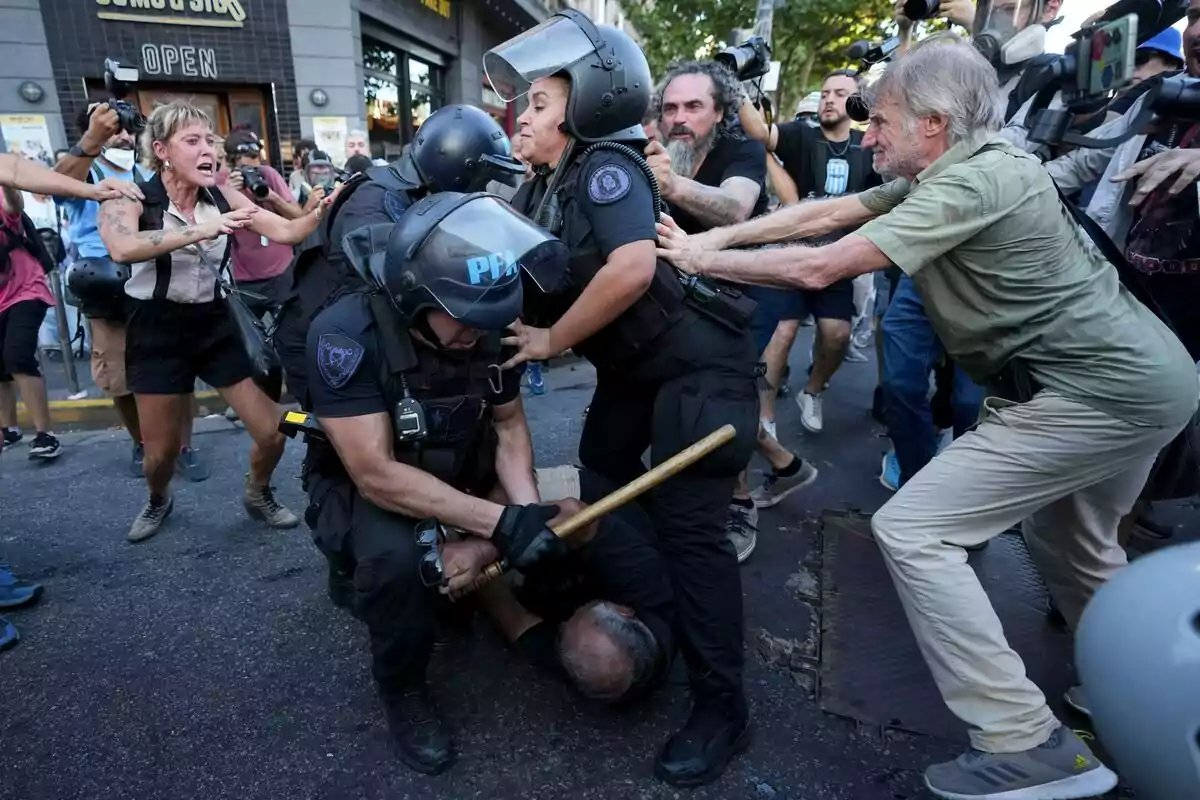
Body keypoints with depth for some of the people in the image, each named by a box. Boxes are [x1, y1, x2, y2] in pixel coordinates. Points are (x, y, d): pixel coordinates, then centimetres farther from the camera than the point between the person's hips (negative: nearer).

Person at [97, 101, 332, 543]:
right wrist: (203, 230, -44)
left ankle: (257, 493, 30)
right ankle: (158, 500, 44)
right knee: (162, 449, 8)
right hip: (157, 331, -2)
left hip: (214, 324, 3)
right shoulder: (130, 199, -14)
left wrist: (325, 209, -29)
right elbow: (122, 248, -35)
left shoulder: (222, 198, -4)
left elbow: (287, 231, -10)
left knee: (273, 431, -2)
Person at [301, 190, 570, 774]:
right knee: (395, 555, -36)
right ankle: (401, 691, -4)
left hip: (459, 478, 5)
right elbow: (375, 474, -32)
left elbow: (509, 423, -4)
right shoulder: (345, 334, -30)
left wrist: (527, 513, -22)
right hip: (360, 488, -5)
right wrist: (499, 522, -38)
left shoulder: (486, 325, -15)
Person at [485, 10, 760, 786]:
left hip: (697, 362, -10)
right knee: (603, 477, 19)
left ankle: (722, 707, 4)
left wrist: (553, 339, -21)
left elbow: (633, 268, -33)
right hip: (636, 366, 10)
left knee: (686, 522, -10)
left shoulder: (607, 168, -18)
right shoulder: (544, 188, 9)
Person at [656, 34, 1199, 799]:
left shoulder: (971, 183, -19)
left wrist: (706, 261, -10)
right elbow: (823, 213, 9)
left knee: (910, 529, -12)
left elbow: (818, 268, -22)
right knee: (1074, 546, 29)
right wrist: (720, 235, 3)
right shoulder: (962, 166, 10)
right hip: (1136, 377, 11)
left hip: (1095, 394, -11)